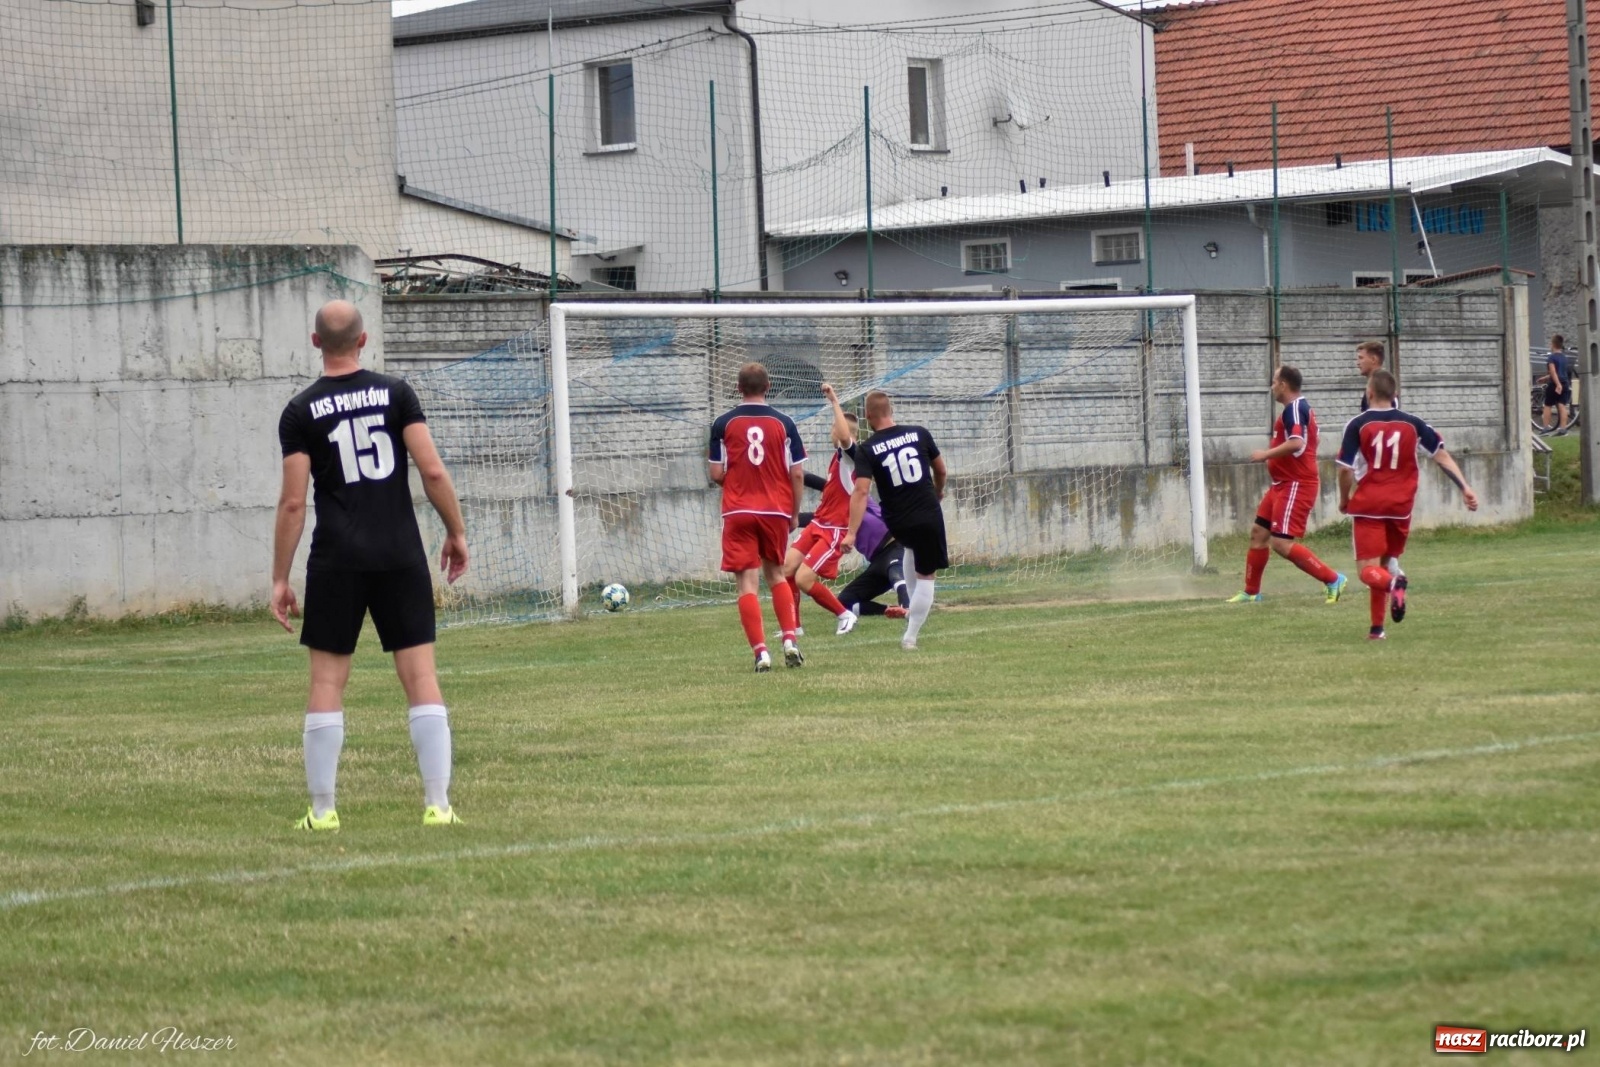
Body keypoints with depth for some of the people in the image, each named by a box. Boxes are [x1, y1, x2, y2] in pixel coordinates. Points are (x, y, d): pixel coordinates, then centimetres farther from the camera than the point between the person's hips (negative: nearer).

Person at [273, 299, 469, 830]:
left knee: (327, 681, 5)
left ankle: (322, 809, 4)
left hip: (337, 562, -1)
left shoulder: (301, 412, 0)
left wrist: (280, 579, 1)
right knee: (421, 676, 2)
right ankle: (437, 803, -3)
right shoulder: (395, 393, 2)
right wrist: (457, 533, 8)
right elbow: (432, 471, -4)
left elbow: (293, 502, -3)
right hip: (401, 557, 1)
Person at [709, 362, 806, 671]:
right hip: (776, 511, 2)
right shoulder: (783, 423, 0)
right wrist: (794, 514, 12)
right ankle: (790, 641, 5)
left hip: (738, 512, -2)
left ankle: (761, 652, -10)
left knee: (748, 584, -1)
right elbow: (797, 474, 0)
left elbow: (716, 474, -1)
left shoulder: (723, 423, -2)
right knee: (776, 575, 19)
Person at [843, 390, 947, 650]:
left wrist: (852, 532, -21)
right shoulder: (919, 434, -3)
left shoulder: (867, 450, -9)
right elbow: (940, 469, 12)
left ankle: (911, 607, 36)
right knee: (925, 576, 7)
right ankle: (910, 636, 3)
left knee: (912, 547, 35)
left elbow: (861, 491, -19)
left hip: (898, 524, 2)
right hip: (928, 516, -2)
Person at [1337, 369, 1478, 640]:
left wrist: (1344, 500, 8)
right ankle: (1377, 627, 19)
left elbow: (1345, 469, -8)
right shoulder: (1412, 423, 5)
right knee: (1385, 562, 21)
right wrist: (1465, 487, 3)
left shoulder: (1358, 425, -5)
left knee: (1368, 570, -5)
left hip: (1368, 506, -4)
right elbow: (1441, 455, 3)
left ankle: (1392, 584, -39)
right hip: (1401, 506, 4)